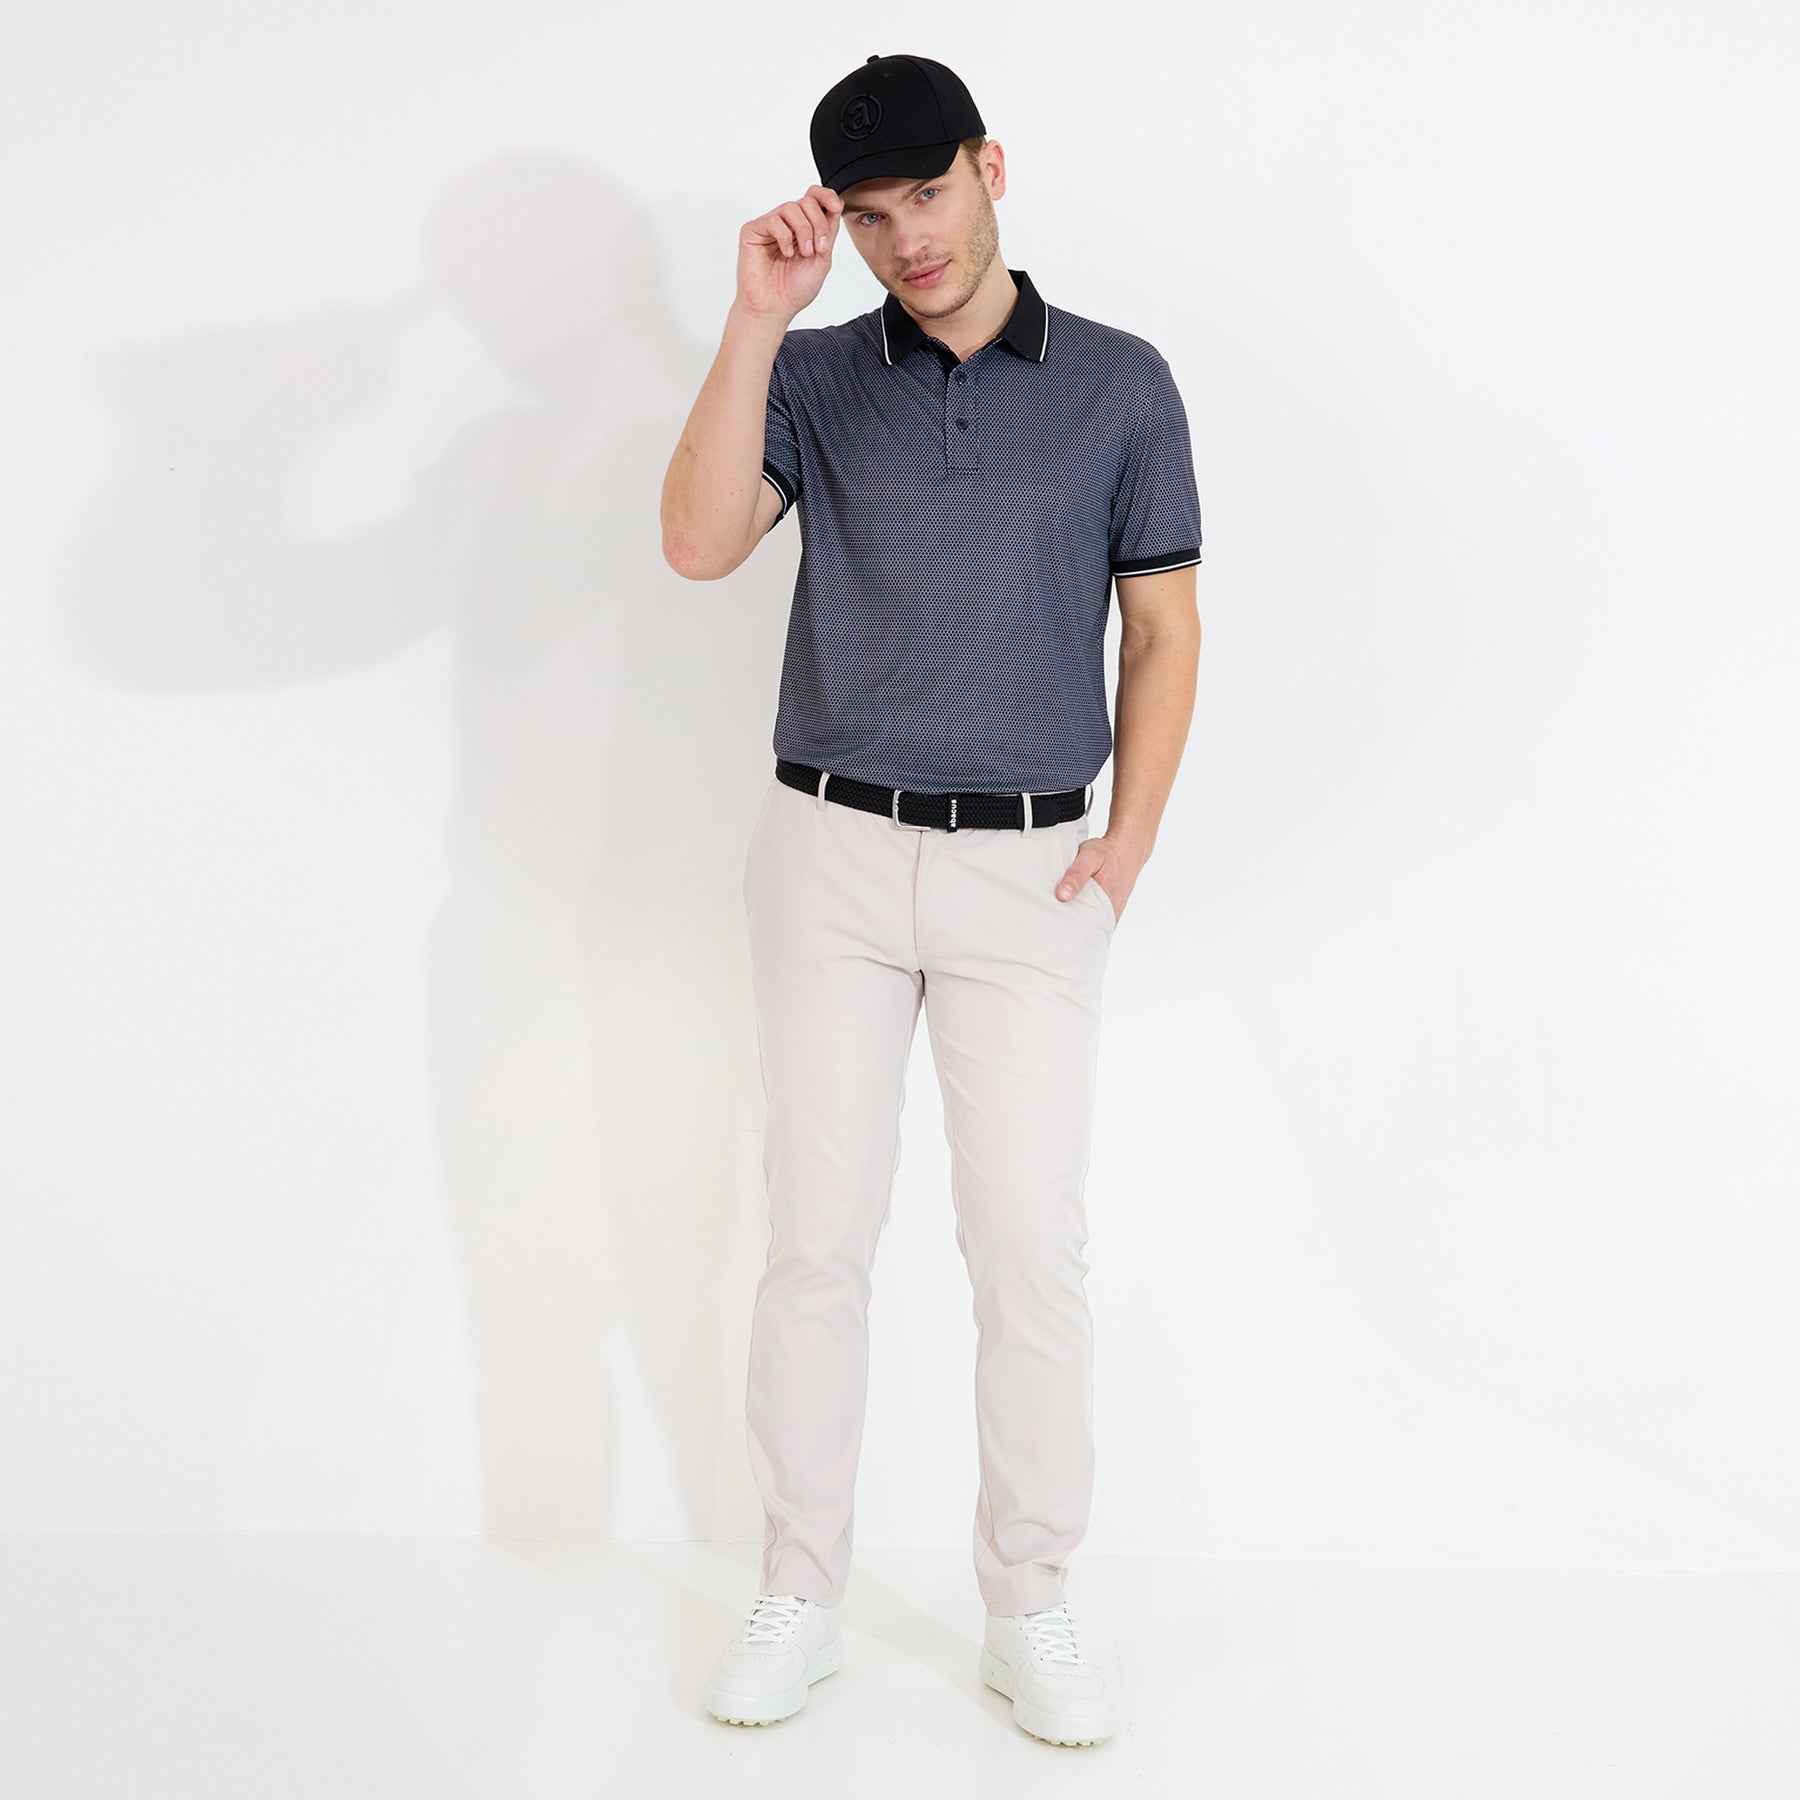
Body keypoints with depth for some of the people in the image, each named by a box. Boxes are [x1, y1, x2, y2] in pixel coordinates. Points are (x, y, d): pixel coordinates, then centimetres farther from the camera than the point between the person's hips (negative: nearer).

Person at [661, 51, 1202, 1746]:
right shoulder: (815, 377, 5)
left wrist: (1127, 842, -3)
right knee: (816, 1235, 5)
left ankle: (1030, 1609, 14)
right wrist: (755, 319, -16)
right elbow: (699, 542, -12)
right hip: (829, 849, 1)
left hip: (1026, 868, -1)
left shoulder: (1119, 383, 3)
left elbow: (1163, 626, 6)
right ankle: (797, 1595, 18)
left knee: (1032, 1245, -1)